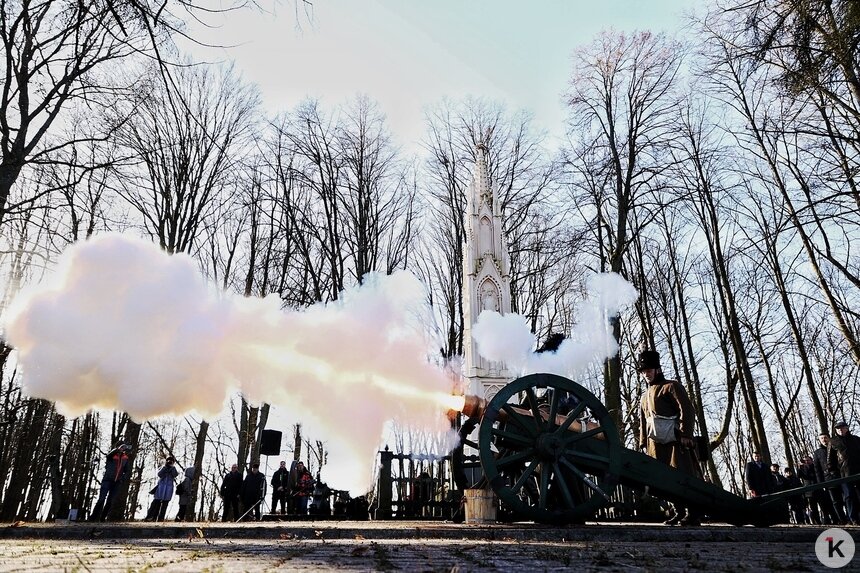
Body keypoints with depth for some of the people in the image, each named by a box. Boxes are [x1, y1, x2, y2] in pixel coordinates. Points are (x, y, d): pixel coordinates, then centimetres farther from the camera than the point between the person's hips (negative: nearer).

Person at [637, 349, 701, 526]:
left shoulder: (671, 386, 1)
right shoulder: (645, 397, 23)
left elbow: (687, 410, -9)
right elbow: (643, 423, 23)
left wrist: (685, 434, -18)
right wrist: (643, 444, 15)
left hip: (675, 440, -7)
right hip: (656, 444, 7)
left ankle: (693, 513, -2)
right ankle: (678, 511, 12)